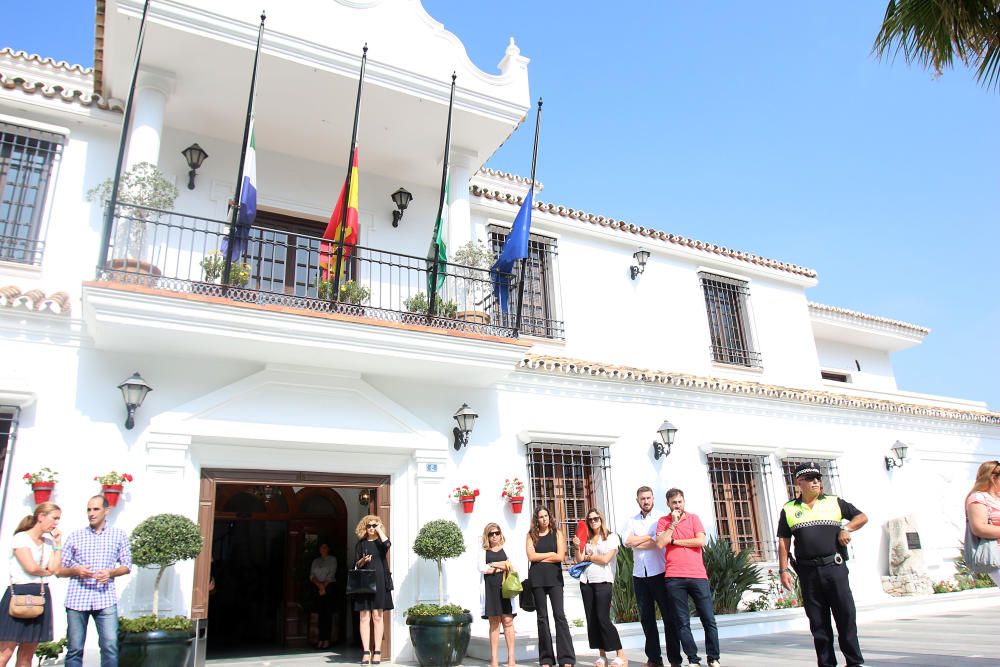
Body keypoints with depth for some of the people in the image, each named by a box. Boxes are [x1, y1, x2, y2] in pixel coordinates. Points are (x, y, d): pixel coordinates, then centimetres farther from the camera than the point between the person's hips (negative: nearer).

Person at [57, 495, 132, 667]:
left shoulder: (119, 535, 10)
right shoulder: (75, 536, 10)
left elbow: (127, 566, 11)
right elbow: (59, 569, 11)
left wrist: (110, 572, -8)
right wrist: (76, 571, -10)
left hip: (105, 598, -1)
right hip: (77, 598, 1)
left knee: (110, 645, -8)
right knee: (74, 649, 3)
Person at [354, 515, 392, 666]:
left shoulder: (380, 542, 7)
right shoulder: (361, 543, 11)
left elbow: (388, 544, -18)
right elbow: (356, 565, 11)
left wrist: (379, 529, -8)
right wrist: (363, 561, -10)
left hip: (379, 583, -1)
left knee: (377, 617, 0)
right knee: (364, 617, -2)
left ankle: (377, 651, 3)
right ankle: (366, 651, 1)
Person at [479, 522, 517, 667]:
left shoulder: (506, 550, 11)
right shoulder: (484, 552, 9)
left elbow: (511, 567, -2)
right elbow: (481, 568, -7)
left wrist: (493, 565, -5)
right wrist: (501, 567, -6)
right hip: (490, 589, 0)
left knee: (508, 621, -3)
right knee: (494, 623, 2)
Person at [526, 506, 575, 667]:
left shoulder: (557, 533, 5)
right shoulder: (531, 535, 8)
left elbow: (561, 557, -6)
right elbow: (531, 556, -5)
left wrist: (540, 557, -5)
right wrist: (551, 554, -4)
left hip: (554, 578, -2)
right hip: (537, 579, 2)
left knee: (559, 615, -8)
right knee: (542, 617, 6)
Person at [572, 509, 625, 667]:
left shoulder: (611, 538, 0)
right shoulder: (587, 540, 13)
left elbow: (605, 559, -10)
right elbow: (579, 560, 10)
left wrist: (589, 557, 2)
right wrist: (577, 548, -7)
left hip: (603, 581, -5)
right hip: (586, 582, 5)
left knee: (603, 619, -10)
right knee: (591, 619, 5)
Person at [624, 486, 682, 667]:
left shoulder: (661, 518, 0)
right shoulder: (633, 521, 11)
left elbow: (660, 543, -14)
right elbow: (627, 542, -4)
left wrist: (636, 542, -6)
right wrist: (649, 537, -9)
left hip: (659, 573, -4)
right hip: (639, 574, 4)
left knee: (669, 616, 0)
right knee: (646, 617, 8)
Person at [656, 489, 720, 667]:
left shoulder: (693, 518, 7)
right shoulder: (663, 521, 8)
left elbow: (701, 541, -7)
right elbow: (660, 543, -7)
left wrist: (674, 541, -4)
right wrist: (673, 524, -7)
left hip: (698, 575, 0)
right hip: (674, 578, 0)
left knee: (709, 619, 2)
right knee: (682, 622, 1)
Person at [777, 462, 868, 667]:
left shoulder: (834, 502, 9)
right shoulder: (789, 510, 8)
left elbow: (862, 517, 14)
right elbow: (783, 542, 7)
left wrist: (846, 529, -4)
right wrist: (783, 570, -1)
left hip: (834, 567, 0)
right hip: (807, 572, 1)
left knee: (846, 614, 0)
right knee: (818, 621, 5)